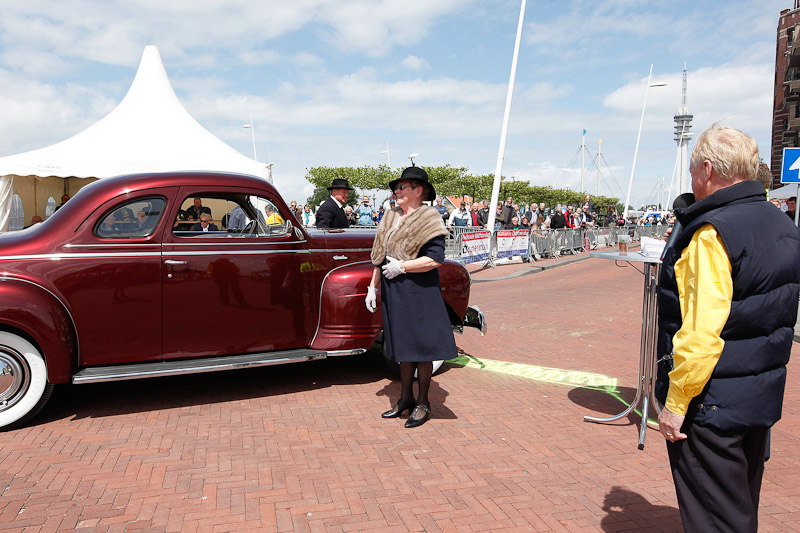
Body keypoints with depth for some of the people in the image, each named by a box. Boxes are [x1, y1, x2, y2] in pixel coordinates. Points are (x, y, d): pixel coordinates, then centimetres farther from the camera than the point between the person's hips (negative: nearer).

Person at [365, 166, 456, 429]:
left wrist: (401, 266, -17)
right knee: (403, 346, 15)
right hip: (393, 293, 7)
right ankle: (406, 398, 27)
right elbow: (380, 257, 15)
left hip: (419, 292, -6)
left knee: (421, 346, 3)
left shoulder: (429, 218, -10)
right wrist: (372, 287, 12)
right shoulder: (390, 217, 11)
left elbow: (436, 259, -19)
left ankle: (423, 402, 17)